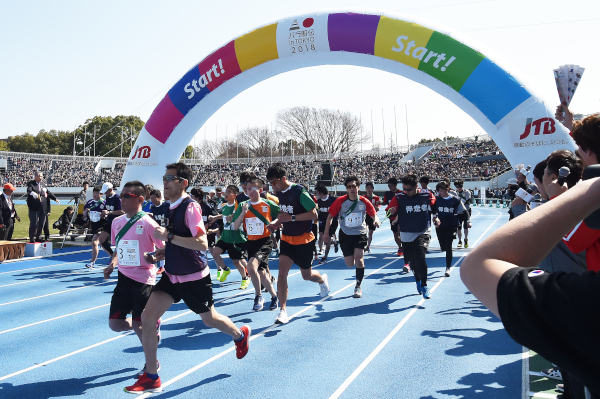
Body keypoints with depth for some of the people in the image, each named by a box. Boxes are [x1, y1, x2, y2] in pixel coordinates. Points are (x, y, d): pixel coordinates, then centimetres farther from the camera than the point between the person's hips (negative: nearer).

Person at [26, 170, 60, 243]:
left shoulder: (43, 184, 16)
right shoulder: (30, 184, -4)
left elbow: (48, 192, 23)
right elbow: (29, 190, -24)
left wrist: (55, 199, 16)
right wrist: (32, 193, -45)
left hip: (43, 207, 6)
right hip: (34, 207, -6)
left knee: (42, 223, 9)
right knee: (34, 223, -4)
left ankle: (37, 237, 21)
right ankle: (32, 238, 6)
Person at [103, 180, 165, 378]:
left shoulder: (147, 223, -13)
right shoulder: (117, 222, 7)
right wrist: (112, 264, 4)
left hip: (143, 279, -6)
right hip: (124, 278, 6)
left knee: (139, 326, -2)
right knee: (115, 324, 4)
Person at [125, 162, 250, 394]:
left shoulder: (190, 207, -20)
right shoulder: (171, 208, 6)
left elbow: (202, 244, -29)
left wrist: (169, 236, -31)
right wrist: (159, 254, 5)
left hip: (194, 277, -7)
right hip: (172, 275, 7)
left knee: (209, 319, 13)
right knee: (148, 316, -6)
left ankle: (241, 335, 46)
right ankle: (151, 377, 5)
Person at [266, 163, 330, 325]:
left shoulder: (299, 192, -20)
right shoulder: (279, 193, 2)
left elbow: (314, 214, -22)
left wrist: (291, 217, -29)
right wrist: (276, 222, 0)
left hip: (304, 240, -5)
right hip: (287, 238, 5)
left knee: (307, 275, 11)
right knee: (282, 272, -11)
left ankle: (322, 280, 47)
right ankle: (282, 310, -6)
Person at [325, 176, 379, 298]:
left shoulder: (364, 202, -8)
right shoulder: (340, 201, -9)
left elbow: (374, 214, 3)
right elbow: (330, 216, 0)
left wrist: (376, 220, -21)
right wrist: (326, 233, -1)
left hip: (360, 234, -1)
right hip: (345, 235, 1)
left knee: (358, 257, -20)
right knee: (350, 264, 1)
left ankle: (358, 287, -3)